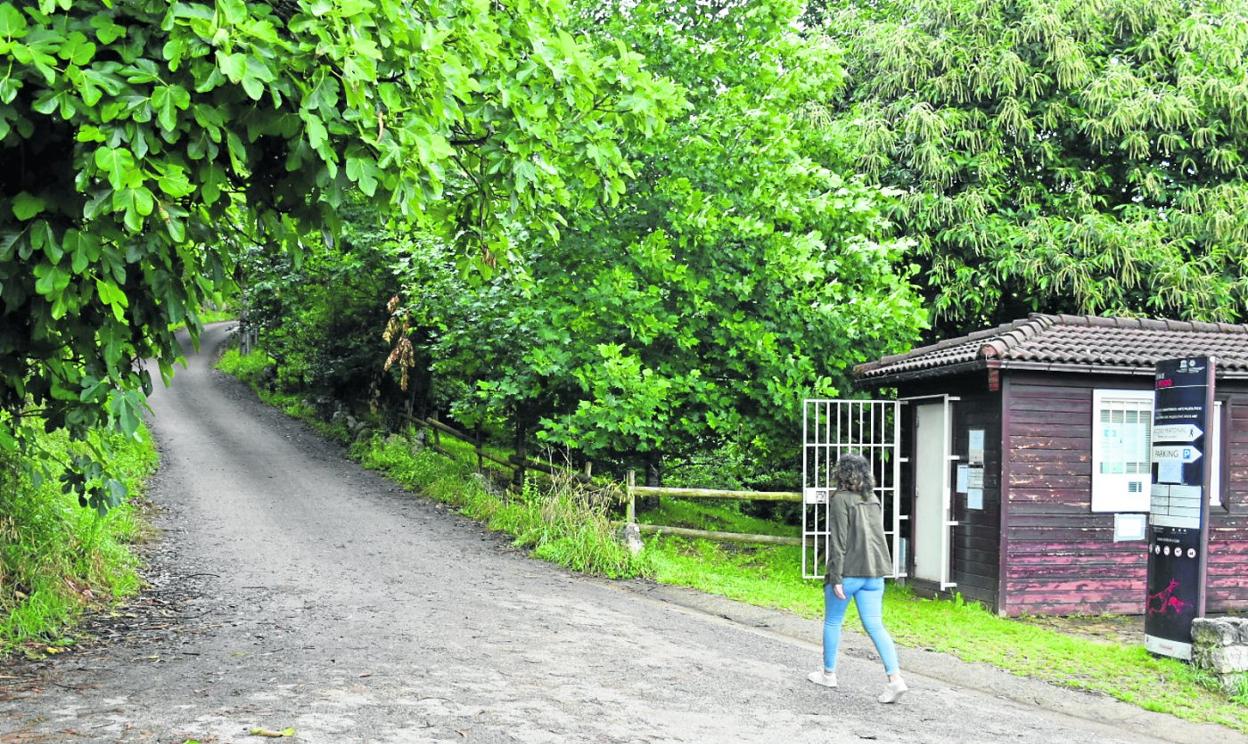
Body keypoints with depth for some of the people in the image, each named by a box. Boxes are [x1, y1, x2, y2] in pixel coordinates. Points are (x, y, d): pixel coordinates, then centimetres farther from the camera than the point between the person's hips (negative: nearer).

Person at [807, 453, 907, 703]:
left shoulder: (840, 499, -11)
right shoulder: (874, 500, 11)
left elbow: (839, 541, -15)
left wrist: (836, 578, -14)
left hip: (848, 572, -6)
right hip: (874, 573, 6)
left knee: (832, 622, 13)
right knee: (874, 626, 3)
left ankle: (828, 673, 26)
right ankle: (895, 678, -10)